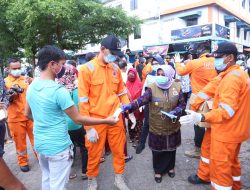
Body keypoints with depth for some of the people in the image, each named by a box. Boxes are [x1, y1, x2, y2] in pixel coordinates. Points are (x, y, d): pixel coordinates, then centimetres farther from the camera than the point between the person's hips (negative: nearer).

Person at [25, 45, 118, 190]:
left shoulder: (31, 87, 1)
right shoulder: (59, 90, -23)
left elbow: (27, 114, 14)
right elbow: (78, 119, -18)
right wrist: (106, 121, -11)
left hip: (40, 144, 8)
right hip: (58, 146, -8)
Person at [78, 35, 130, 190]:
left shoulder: (115, 68, 3)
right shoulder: (87, 69, -11)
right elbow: (83, 100, -12)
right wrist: (88, 127, -13)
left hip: (116, 117, 4)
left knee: (119, 149, 15)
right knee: (95, 153, 13)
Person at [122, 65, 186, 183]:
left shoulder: (176, 87, -5)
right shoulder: (152, 88, -12)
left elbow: (182, 104, 1)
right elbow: (142, 99, -25)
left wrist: (175, 112, -18)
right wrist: (130, 106, -41)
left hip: (172, 127, 2)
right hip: (157, 127, -2)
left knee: (171, 149, 20)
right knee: (157, 150, 11)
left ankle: (170, 167, 46)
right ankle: (158, 170, 35)